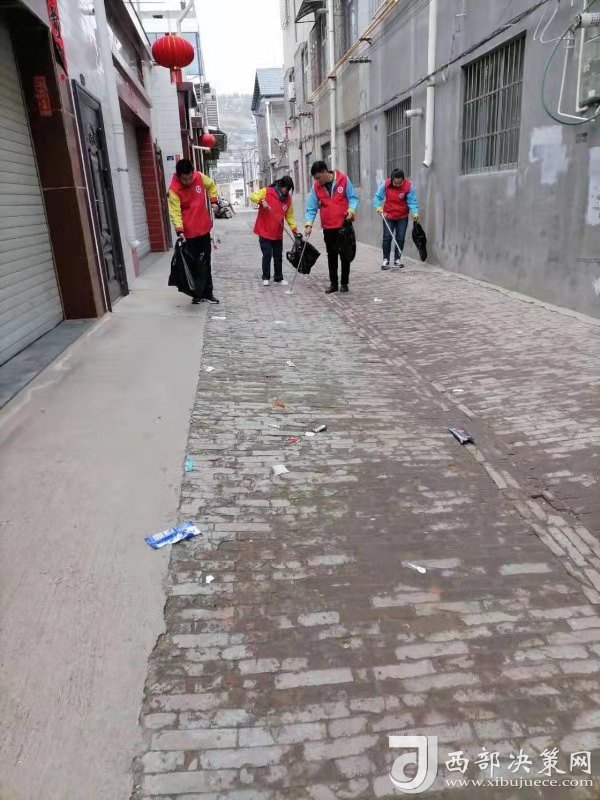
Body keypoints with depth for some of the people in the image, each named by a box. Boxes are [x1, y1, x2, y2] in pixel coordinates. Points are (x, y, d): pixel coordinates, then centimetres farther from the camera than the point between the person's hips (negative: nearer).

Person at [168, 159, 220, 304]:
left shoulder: (199, 177, -4)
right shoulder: (174, 189, -17)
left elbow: (211, 185, 17)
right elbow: (175, 212, -21)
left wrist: (213, 201, 8)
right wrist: (179, 231, -32)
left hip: (204, 228, 5)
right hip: (189, 233, -5)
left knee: (205, 263, 13)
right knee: (194, 264, 0)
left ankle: (207, 292, 24)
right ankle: (197, 293, 10)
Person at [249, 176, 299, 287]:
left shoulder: (288, 198, 6)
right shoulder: (267, 191, -6)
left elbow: (289, 215, 9)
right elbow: (253, 196, -10)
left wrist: (294, 228, -1)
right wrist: (262, 201, -28)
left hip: (278, 232, 4)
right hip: (264, 231, -4)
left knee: (278, 256, 9)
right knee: (267, 254, -4)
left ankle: (278, 278, 20)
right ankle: (266, 277, 9)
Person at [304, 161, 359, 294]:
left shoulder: (343, 179, -8)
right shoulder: (316, 186, -1)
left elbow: (353, 198, -3)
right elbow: (311, 207, 0)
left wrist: (351, 210, -22)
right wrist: (309, 224, -11)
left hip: (344, 225, -3)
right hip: (328, 227, 3)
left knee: (345, 254, 5)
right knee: (331, 256, 9)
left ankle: (344, 283, 14)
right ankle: (333, 283, 18)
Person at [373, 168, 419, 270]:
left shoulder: (408, 186, -16)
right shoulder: (386, 184, -13)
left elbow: (412, 201, -17)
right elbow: (377, 197, -7)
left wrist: (415, 212, -32)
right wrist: (378, 206, -25)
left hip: (402, 217, 0)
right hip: (388, 216, 0)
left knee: (400, 239, 5)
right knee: (387, 238, -3)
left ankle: (397, 259, 18)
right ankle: (386, 259, 7)